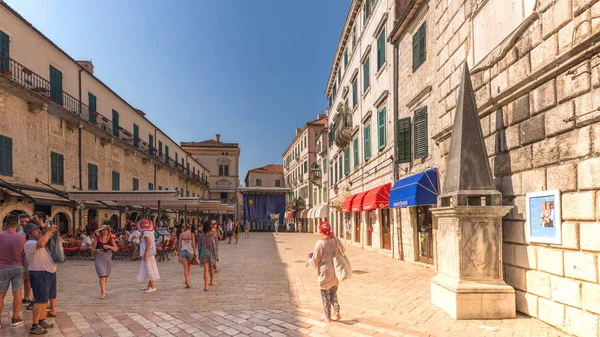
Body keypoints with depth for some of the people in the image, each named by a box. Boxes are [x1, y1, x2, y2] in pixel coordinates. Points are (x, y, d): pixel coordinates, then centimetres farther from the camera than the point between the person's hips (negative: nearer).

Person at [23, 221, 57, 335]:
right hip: (39, 274, -9)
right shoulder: (29, 243, -16)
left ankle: (41, 321, 25)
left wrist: (51, 233, 11)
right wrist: (49, 231, -28)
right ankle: (34, 326, 0)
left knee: (45, 299, 15)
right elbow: (41, 244, -37)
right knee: (40, 300, -7)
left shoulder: (39, 241, 14)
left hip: (49, 273, 10)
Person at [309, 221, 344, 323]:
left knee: (325, 295, 11)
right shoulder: (335, 240, -6)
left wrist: (310, 258, 8)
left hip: (325, 272, -4)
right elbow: (342, 250, 12)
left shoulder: (319, 244, -20)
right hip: (335, 272, 5)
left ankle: (328, 317, 20)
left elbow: (315, 261, -14)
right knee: (334, 294, 21)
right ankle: (337, 312, 8)